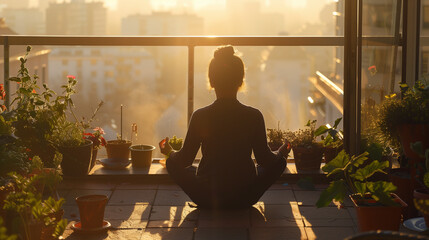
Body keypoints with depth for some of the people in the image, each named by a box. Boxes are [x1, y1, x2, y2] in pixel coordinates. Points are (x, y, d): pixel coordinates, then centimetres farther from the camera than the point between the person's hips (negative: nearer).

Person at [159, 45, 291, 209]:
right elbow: (264, 159, -3)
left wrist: (169, 152, 20)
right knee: (279, 161, 23)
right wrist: (281, 153, 20)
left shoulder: (200, 117, -12)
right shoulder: (254, 116, -11)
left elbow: (184, 160, -3)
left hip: (206, 200, 0)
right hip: (244, 199, 0)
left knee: (172, 164, 24)